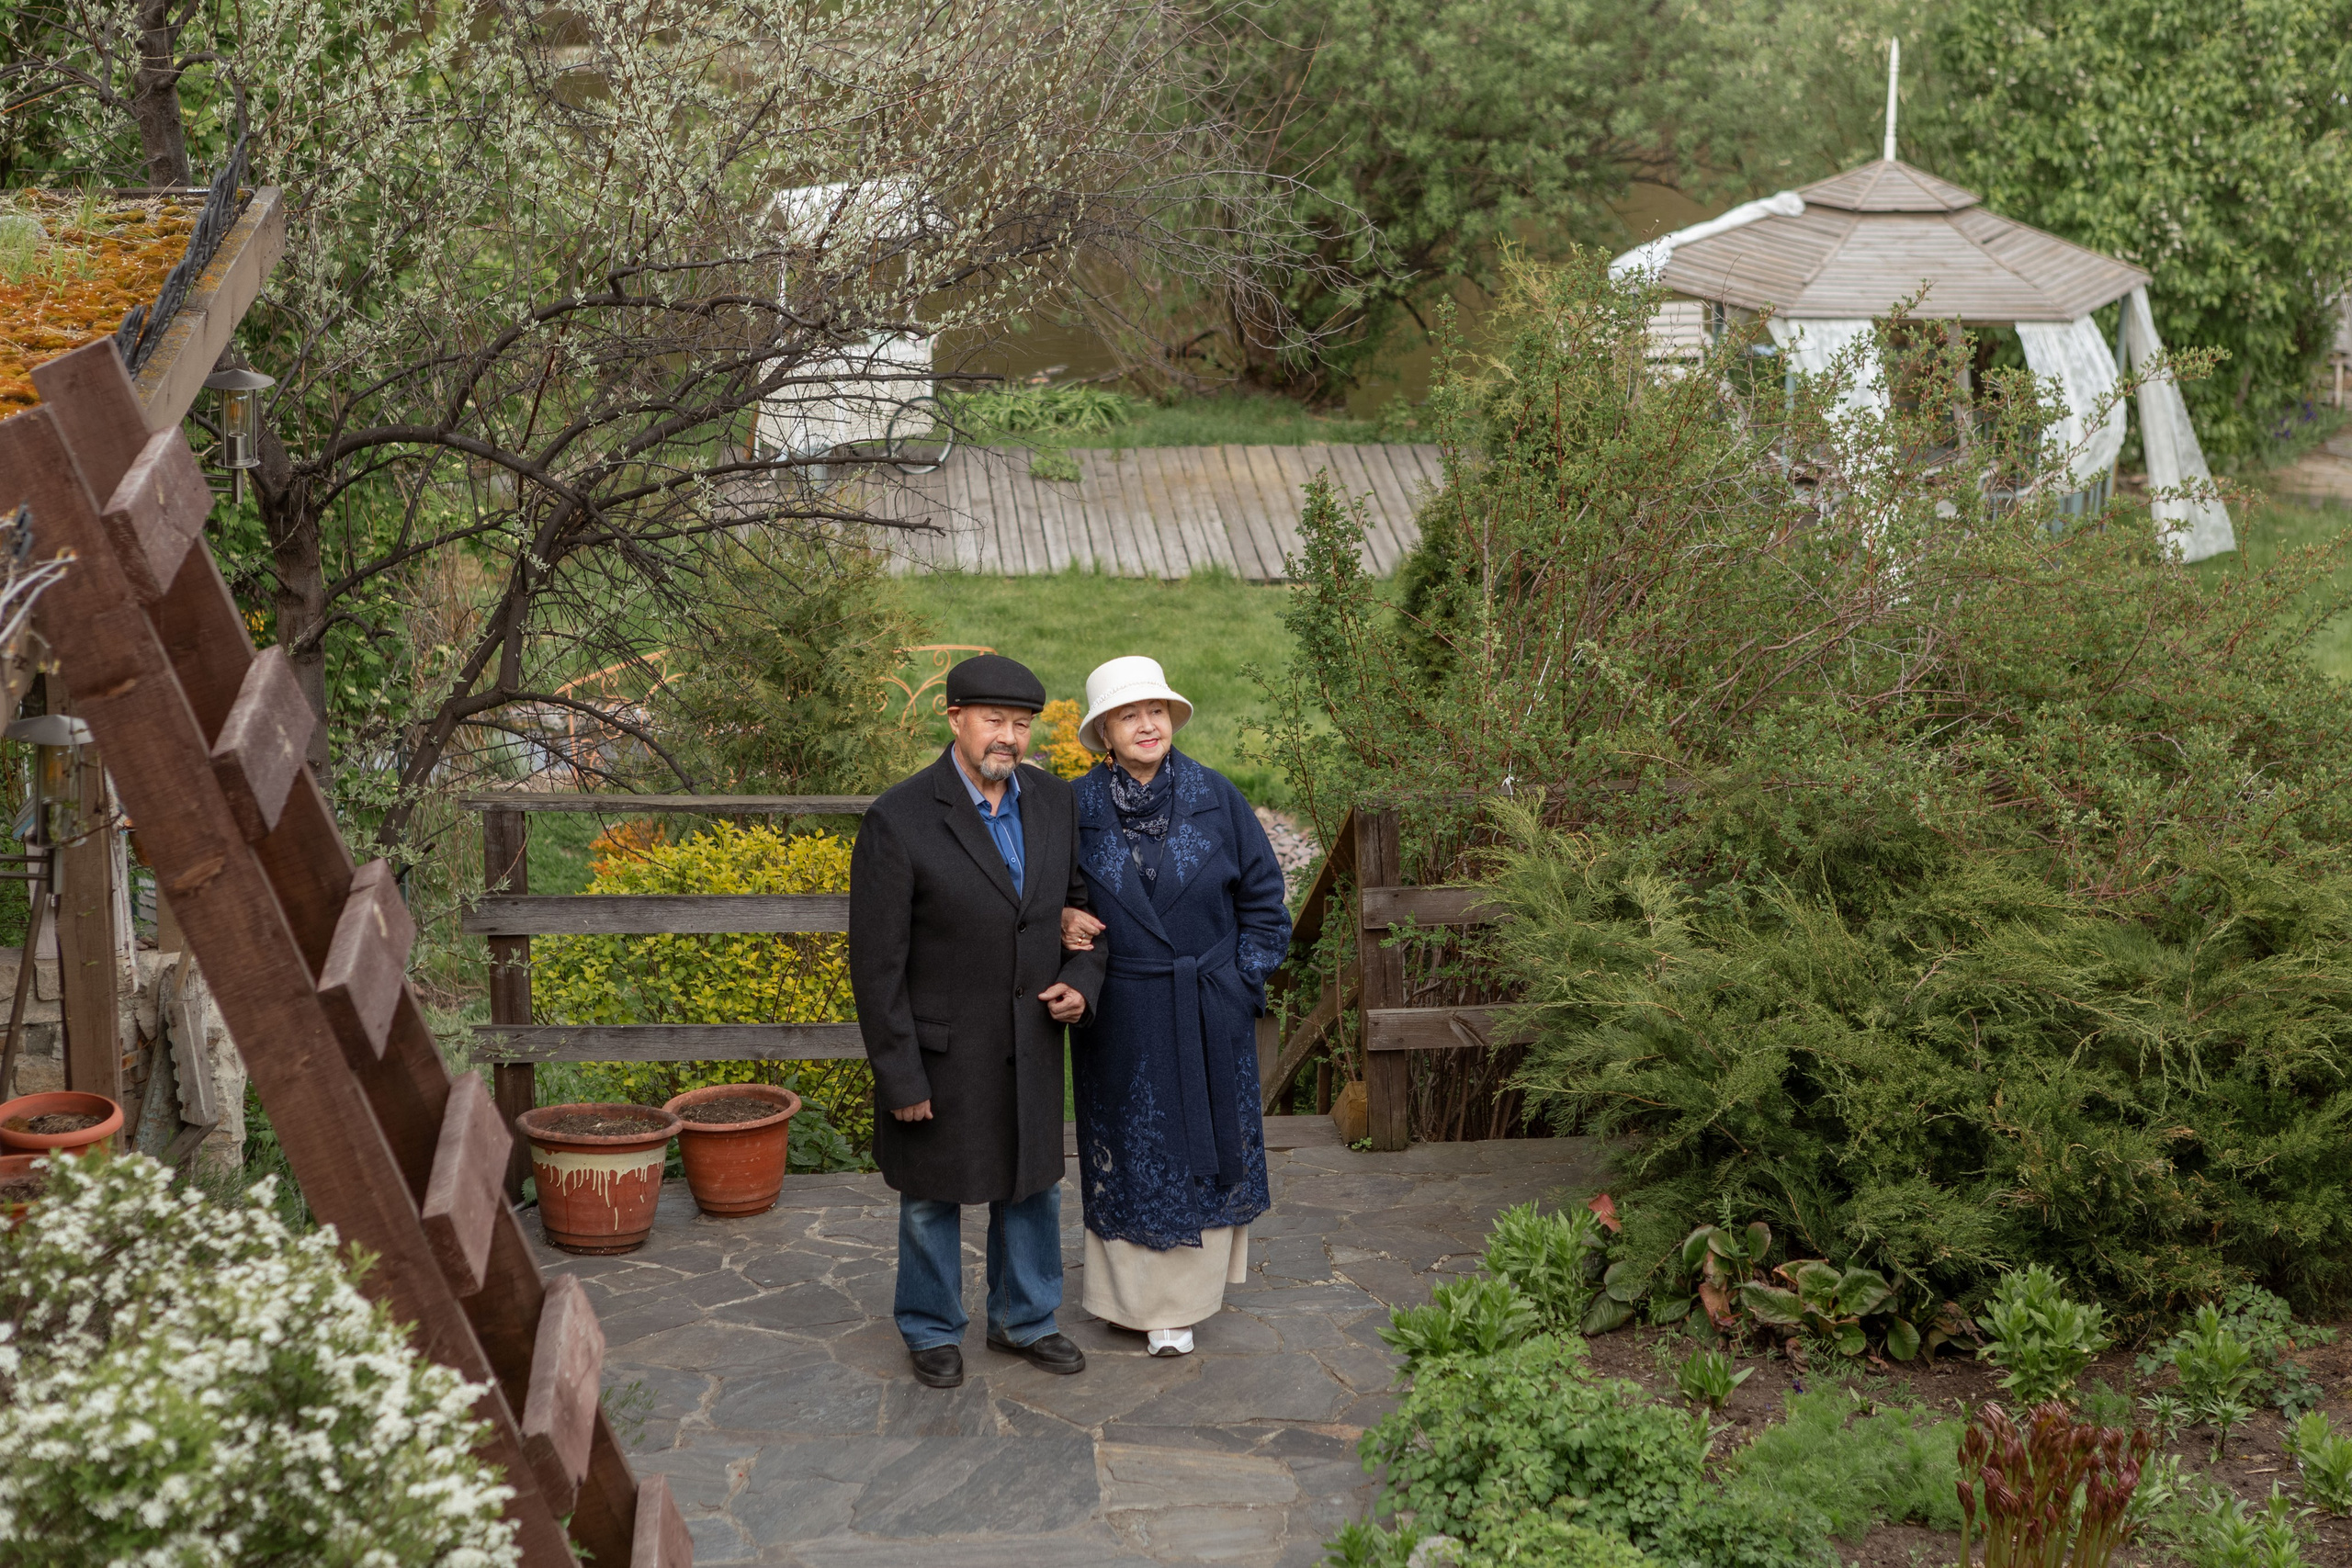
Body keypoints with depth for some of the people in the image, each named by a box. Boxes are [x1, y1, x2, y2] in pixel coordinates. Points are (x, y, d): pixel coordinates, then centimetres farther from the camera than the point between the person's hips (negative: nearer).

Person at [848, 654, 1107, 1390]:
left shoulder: (1055, 802, -3)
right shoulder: (899, 820, -19)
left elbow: (1085, 904, 12)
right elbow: (877, 962, -16)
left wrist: (1083, 981, -7)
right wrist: (900, 1077, -15)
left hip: (1031, 1044, 5)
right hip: (941, 1049, -4)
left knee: (1032, 1185, 18)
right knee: (933, 1197, 13)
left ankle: (1025, 1319, 38)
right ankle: (933, 1330, 34)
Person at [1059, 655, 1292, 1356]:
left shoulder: (1216, 797, -4)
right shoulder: (1077, 807, -5)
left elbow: (1262, 896, 3)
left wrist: (1243, 980, -3)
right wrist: (1061, 921, -16)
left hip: (1207, 1020, 1)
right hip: (1120, 1022, -1)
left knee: (1204, 1145, 10)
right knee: (1131, 1153, 7)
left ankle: (1186, 1292, 27)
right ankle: (1140, 1294, 20)